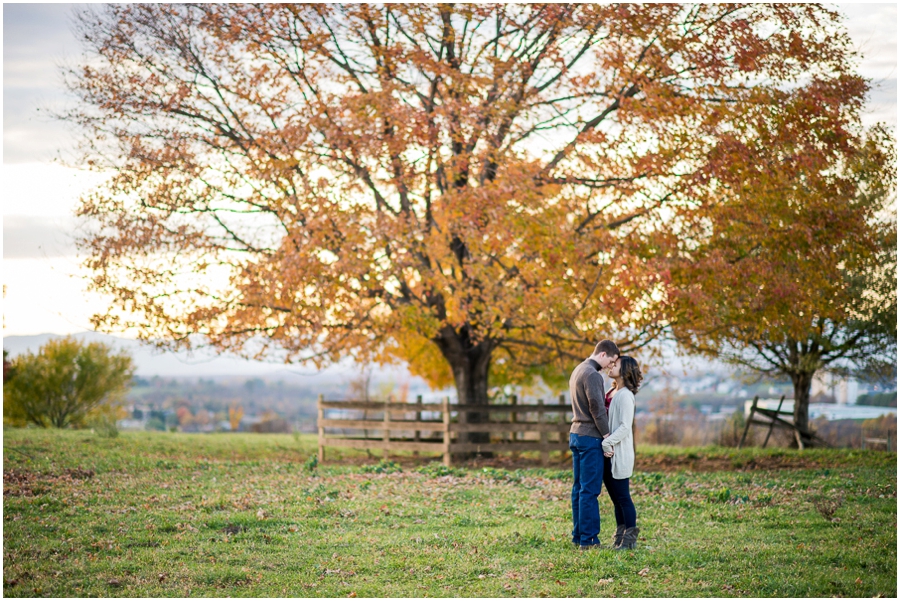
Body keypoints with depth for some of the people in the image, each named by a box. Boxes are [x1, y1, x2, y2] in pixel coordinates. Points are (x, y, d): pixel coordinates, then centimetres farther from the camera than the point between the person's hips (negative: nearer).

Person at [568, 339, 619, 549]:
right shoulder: (592, 375, -16)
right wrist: (607, 435, -11)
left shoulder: (577, 371, 15)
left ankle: (578, 535, 13)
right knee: (589, 490, -8)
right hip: (590, 437, -10)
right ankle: (588, 539, -7)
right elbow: (597, 408, -18)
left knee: (579, 488, 11)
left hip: (576, 435, 10)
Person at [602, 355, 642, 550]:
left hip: (619, 453, -9)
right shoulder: (612, 393, 13)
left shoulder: (625, 395, -13)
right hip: (607, 453, 9)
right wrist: (605, 445, 6)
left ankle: (630, 537, 3)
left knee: (622, 496, -3)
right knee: (615, 497, 12)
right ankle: (621, 534, 18)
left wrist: (607, 442, -20)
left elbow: (625, 427, -19)